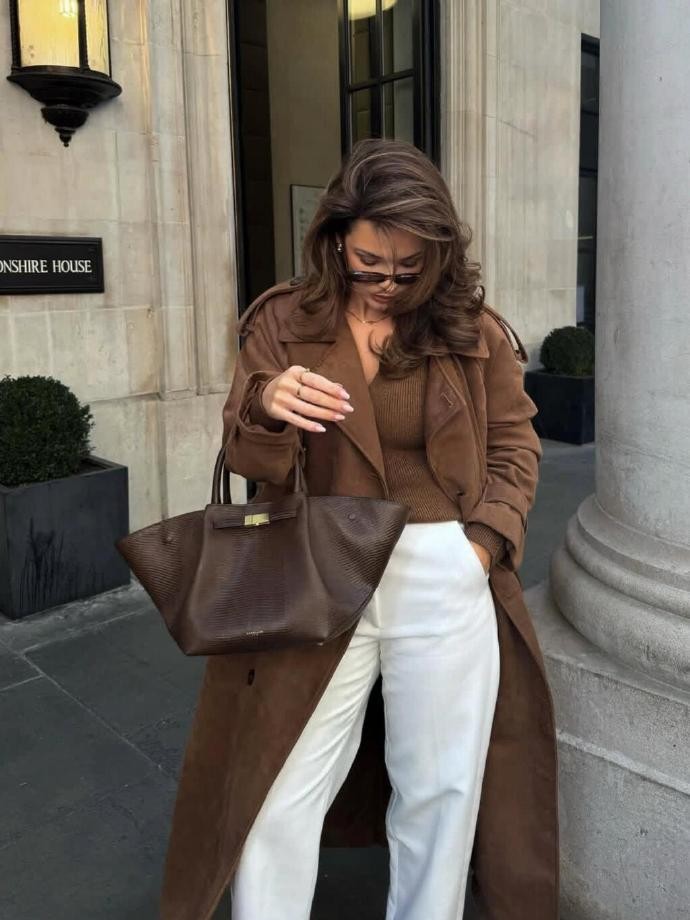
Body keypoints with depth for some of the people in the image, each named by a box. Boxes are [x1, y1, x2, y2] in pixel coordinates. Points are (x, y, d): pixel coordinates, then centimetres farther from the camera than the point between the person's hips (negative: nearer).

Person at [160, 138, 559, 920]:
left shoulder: (473, 328, 2)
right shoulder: (282, 322, 1)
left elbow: (515, 443, 11)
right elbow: (250, 464, 0)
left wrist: (486, 539, -4)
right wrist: (266, 407, -23)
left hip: (446, 582, 1)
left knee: (440, 791, 15)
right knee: (275, 798, 4)